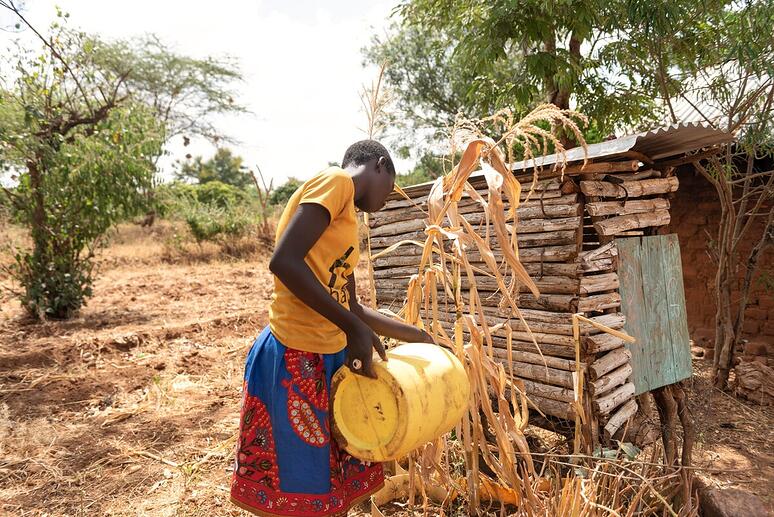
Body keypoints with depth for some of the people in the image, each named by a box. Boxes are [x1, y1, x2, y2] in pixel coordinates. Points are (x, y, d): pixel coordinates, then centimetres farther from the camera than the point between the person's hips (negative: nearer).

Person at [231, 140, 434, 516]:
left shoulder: (345, 215, 17)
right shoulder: (336, 181, -10)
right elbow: (284, 261, -24)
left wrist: (415, 336, 28)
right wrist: (354, 329, -20)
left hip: (332, 358, 9)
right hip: (296, 360, -9)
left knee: (337, 482, 19)